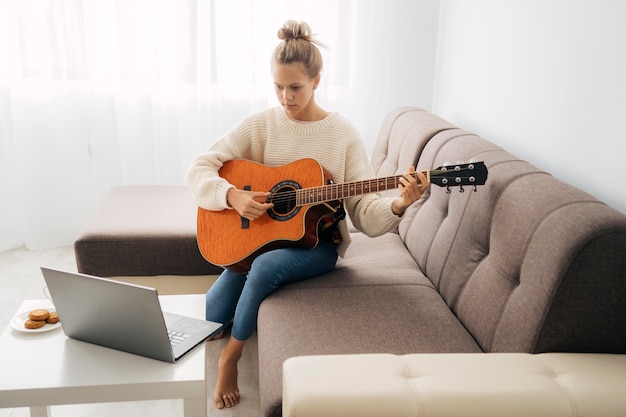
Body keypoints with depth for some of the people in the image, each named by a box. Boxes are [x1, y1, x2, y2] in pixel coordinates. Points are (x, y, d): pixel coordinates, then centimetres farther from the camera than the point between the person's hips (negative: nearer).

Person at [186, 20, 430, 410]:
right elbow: (199, 169, -5)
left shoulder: (343, 133, -9)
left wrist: (398, 205, -31)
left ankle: (231, 355, -6)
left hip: (317, 240, -2)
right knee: (211, 315, -17)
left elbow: (364, 212, -10)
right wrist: (233, 196, -23)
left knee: (267, 265, -33)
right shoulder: (261, 124, -3)